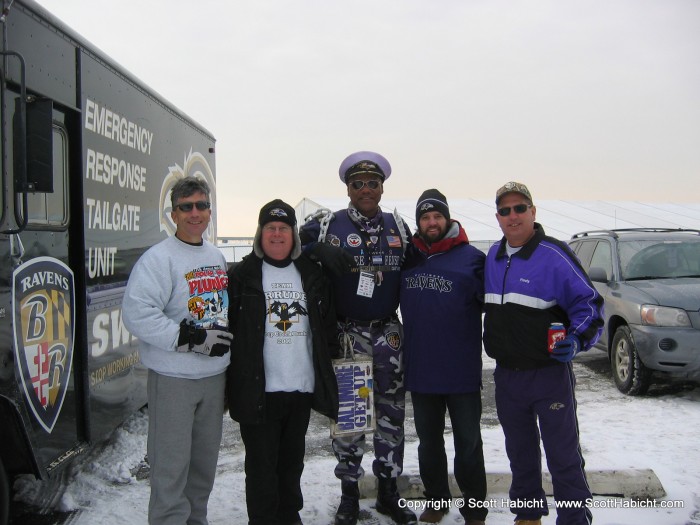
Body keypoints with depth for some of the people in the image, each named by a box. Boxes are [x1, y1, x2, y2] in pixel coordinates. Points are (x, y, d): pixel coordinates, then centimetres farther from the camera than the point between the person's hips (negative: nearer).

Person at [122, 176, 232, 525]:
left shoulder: (216, 256, 13)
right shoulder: (159, 258, -11)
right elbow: (136, 313, -22)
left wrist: (225, 336, 10)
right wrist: (192, 339, -22)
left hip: (214, 375, 7)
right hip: (173, 378, -7)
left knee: (206, 459, 17)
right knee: (171, 465, -1)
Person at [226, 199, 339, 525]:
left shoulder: (312, 275, 8)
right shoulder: (242, 275, -3)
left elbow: (328, 326, 13)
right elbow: (226, 328, -4)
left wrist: (331, 364, 7)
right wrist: (232, 381, -8)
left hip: (303, 388, 4)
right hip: (258, 390, -3)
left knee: (292, 461, 17)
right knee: (262, 465, 4)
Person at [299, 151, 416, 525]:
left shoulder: (398, 227, 8)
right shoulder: (329, 225, -3)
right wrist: (320, 250, -19)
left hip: (388, 331, 3)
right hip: (346, 332, -3)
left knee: (392, 410, 10)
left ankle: (388, 490, 26)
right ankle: (349, 493, 21)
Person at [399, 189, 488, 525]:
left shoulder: (471, 258, -8)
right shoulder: (407, 258, 5)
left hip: (461, 371, -4)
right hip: (420, 370, 4)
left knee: (468, 443, 9)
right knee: (429, 441, 18)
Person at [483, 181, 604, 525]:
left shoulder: (553, 255, -12)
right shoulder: (493, 256, 7)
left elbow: (588, 301, -10)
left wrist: (578, 339, -24)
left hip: (549, 374, -6)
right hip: (506, 376, 6)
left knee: (563, 457, 1)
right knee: (520, 453, 19)